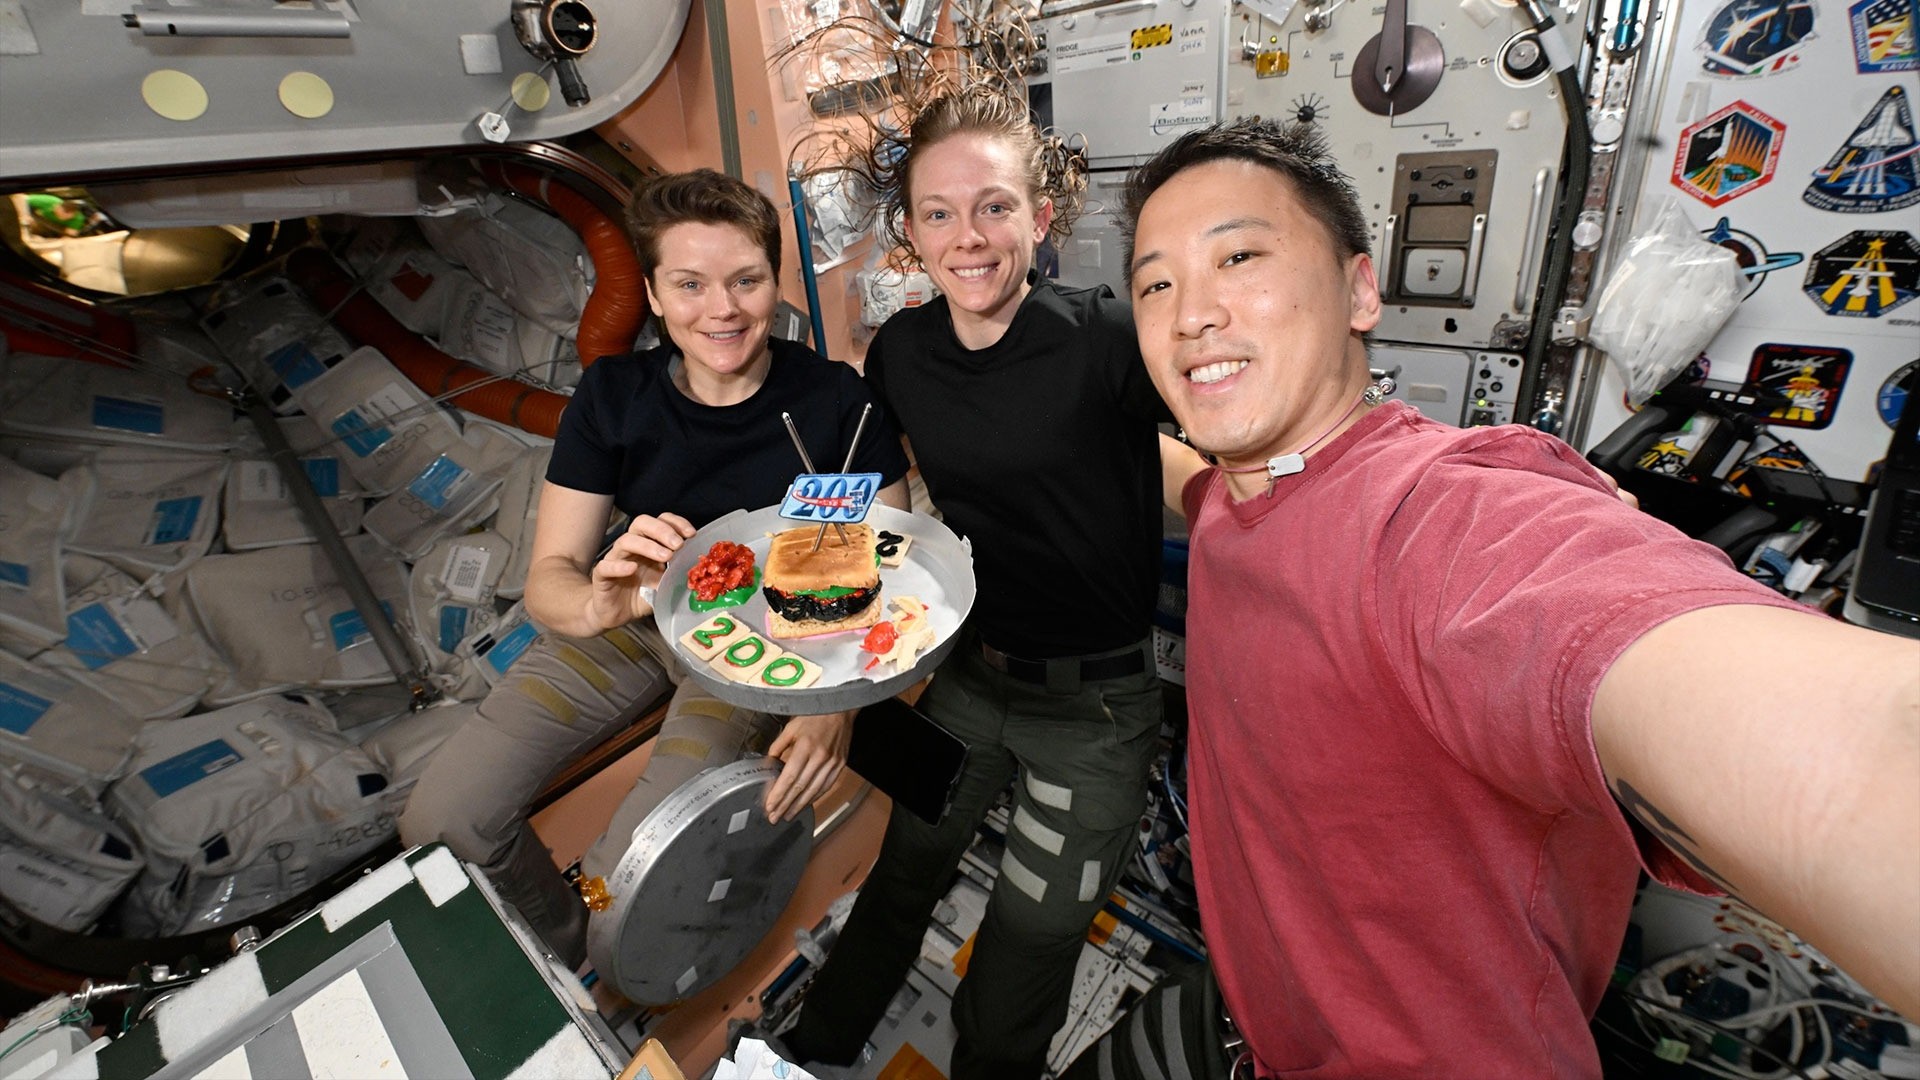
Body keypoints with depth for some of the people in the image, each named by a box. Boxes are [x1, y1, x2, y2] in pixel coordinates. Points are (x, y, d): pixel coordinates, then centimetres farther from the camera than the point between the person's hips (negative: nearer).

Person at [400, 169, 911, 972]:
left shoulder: (839, 402, -18)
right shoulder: (613, 396, -10)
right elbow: (548, 575, -11)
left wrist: (839, 700, -32)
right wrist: (596, 604, -36)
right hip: (634, 619, 4)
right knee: (440, 822, -5)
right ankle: (561, 964, 26)